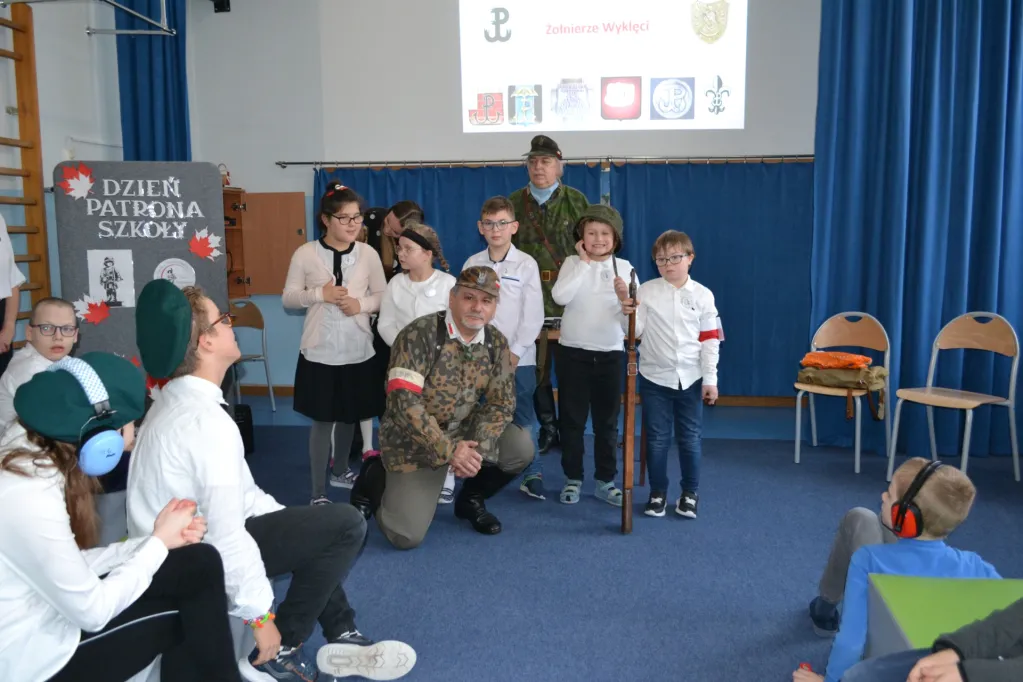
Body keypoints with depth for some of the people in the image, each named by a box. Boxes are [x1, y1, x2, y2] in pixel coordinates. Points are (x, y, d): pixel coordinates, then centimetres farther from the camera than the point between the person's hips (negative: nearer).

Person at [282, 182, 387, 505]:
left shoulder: (368, 254, 0)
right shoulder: (306, 253, -5)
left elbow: (383, 296, 7)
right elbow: (288, 297, 0)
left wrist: (361, 304, -13)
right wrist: (320, 294, -17)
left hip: (358, 351, 3)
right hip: (319, 351, -3)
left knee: (350, 416, 16)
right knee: (323, 420, 0)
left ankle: (339, 471, 39)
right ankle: (318, 492, 10)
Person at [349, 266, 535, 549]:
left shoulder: (497, 343, -4)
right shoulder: (419, 334, -21)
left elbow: (502, 403, -5)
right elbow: (404, 403, -26)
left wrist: (478, 448, -22)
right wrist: (448, 450, -29)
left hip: (464, 430, 5)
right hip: (414, 439, -5)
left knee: (521, 447, -18)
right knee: (407, 536, -12)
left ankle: (471, 499, 12)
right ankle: (373, 479, 19)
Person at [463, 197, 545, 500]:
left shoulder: (526, 264, -1)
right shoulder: (472, 264, 6)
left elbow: (534, 314, -4)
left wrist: (516, 351, -10)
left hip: (519, 357, -2)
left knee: (523, 418, 0)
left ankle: (533, 475, 10)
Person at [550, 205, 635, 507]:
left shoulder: (624, 267, 2)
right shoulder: (573, 263, -1)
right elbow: (559, 297, -19)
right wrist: (584, 262, -16)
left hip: (610, 353, 1)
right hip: (574, 352, -1)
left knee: (607, 421, 9)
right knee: (572, 419, 7)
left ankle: (605, 480, 21)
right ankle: (572, 478, 20)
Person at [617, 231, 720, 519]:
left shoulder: (703, 295, -1)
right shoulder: (646, 290, -3)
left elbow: (710, 340, 0)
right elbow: (635, 332, -5)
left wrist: (710, 379, -3)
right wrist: (626, 307, -22)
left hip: (690, 378, 0)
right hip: (654, 376, 0)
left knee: (690, 438, 9)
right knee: (656, 438, 8)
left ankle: (690, 493, 25)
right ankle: (658, 493, 22)